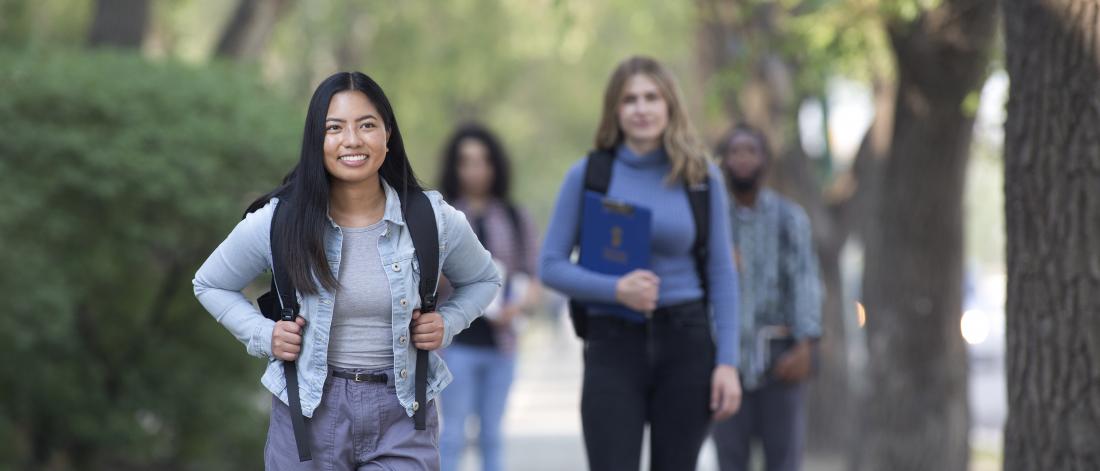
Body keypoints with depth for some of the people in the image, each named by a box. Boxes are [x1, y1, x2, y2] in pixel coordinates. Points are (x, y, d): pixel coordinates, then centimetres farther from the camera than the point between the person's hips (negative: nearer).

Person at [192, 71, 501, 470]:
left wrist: (448, 322, -3)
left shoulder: (433, 220, -4)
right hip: (309, 412, 0)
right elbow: (210, 285, 10)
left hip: (403, 414, 0)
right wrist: (262, 334, -5)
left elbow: (483, 280, 16)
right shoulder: (277, 222, -7)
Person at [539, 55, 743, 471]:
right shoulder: (588, 175, 1)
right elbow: (551, 265, 2)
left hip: (685, 343, 1)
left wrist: (727, 362, -4)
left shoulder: (700, 177, 3)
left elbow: (722, 273, 4)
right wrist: (616, 289, -15)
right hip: (613, 346, -1)